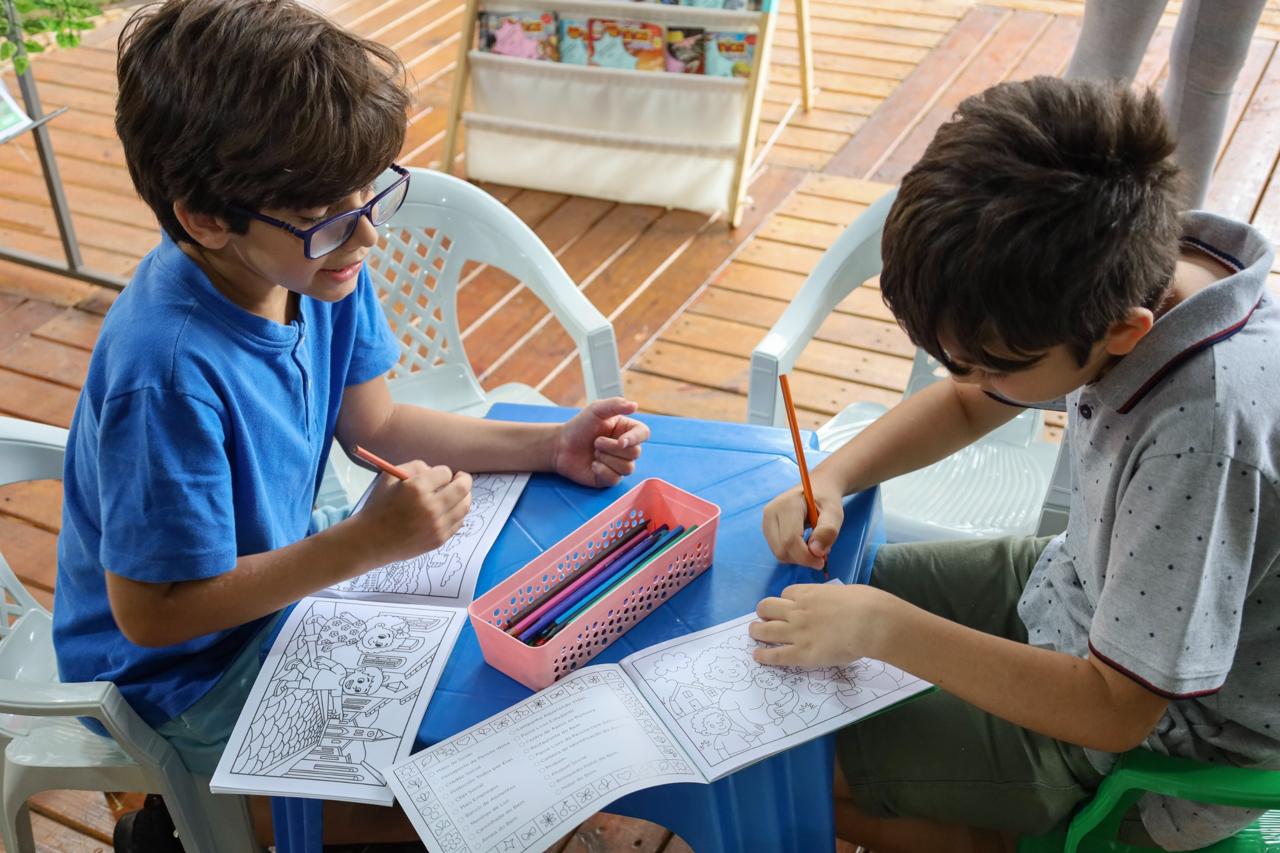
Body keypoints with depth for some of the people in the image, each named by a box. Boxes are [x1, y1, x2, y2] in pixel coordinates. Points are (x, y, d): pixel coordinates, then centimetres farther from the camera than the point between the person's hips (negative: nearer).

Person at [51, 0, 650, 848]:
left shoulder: (318, 261, -14)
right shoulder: (170, 372, -36)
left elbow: (375, 423, 2)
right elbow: (151, 612, -27)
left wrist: (552, 446, -8)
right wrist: (368, 541, -32)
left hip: (277, 578, 7)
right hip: (186, 670, -7)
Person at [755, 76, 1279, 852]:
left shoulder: (1204, 425, -39)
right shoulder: (1131, 270, -15)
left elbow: (1117, 708, -30)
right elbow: (966, 404, 4)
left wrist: (883, 626, -31)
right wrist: (832, 478, -12)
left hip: (1155, 737, -7)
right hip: (1080, 588, 8)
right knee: (811, 598, 10)